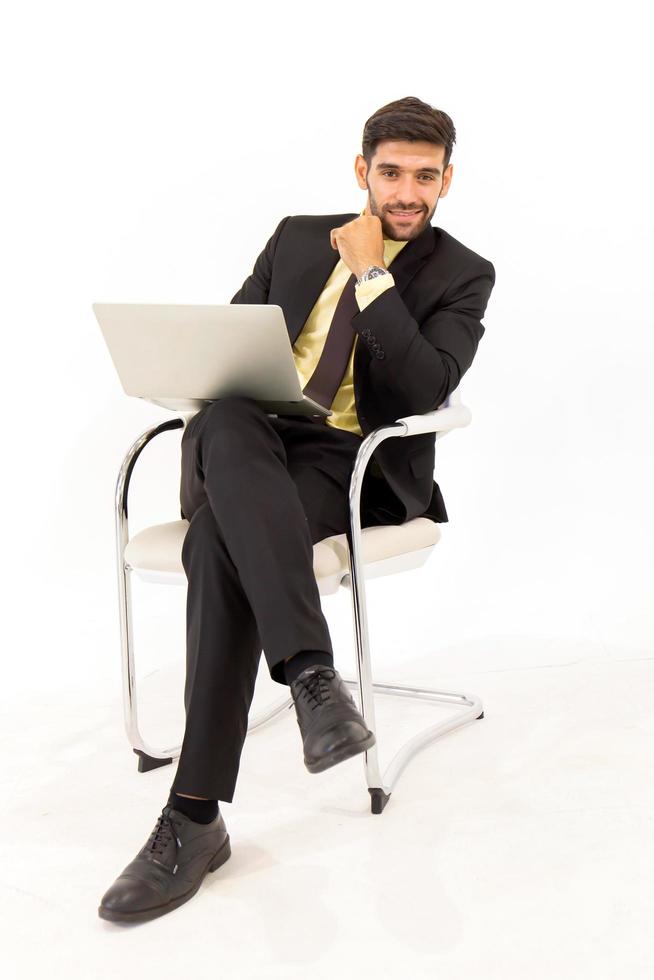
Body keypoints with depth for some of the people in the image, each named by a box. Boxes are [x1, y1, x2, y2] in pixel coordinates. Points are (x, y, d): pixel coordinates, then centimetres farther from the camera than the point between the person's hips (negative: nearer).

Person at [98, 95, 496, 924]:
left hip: (356, 465, -3)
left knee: (220, 539, -35)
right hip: (253, 447, 4)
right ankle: (310, 670, -47)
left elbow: (423, 390, -9)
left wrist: (371, 271, -10)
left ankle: (194, 816, -33)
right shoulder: (296, 237, 19)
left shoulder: (462, 276, 7)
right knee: (229, 418, -37)